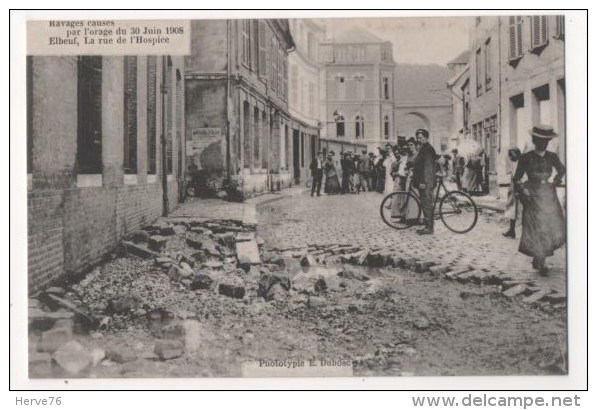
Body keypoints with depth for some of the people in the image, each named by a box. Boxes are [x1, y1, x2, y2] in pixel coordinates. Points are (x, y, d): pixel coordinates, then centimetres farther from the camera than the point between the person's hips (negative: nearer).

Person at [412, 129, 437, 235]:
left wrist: (423, 182, -21)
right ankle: (428, 226, 16)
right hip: (422, 182, 10)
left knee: (427, 204, -7)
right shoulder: (424, 148, 19)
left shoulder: (428, 149, -12)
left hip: (426, 182, -10)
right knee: (424, 204, 11)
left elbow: (428, 167, -18)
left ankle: (429, 228, -4)